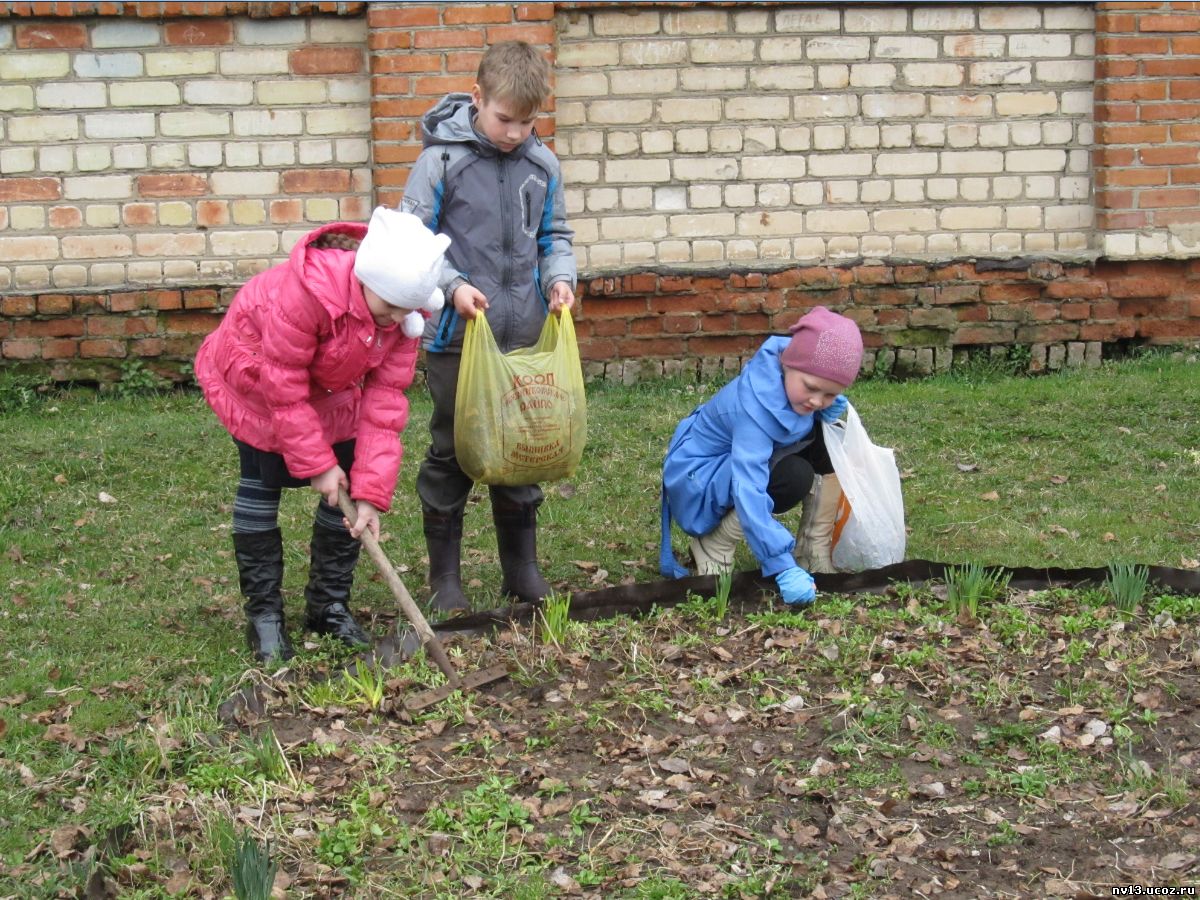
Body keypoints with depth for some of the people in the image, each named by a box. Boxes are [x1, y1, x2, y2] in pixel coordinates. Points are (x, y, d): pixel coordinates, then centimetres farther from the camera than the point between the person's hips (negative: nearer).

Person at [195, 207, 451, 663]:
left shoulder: (407, 310, -24)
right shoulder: (302, 290, -42)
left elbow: (385, 398, -22)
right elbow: (284, 389, -32)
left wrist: (372, 492, -26)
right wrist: (317, 464, -27)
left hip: (332, 388, 5)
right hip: (259, 374, -5)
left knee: (347, 488, -1)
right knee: (261, 483, -5)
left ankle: (330, 606, 13)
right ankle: (263, 612, 5)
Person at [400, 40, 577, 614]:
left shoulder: (543, 165, 3)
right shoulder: (442, 159, -10)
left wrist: (560, 276, -5)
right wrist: (452, 285, -20)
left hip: (525, 335, 4)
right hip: (456, 337, -4)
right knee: (451, 454, 6)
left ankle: (522, 571, 25)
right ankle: (444, 578, 16)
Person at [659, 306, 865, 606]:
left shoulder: (793, 373, -16)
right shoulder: (755, 405, -38)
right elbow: (750, 492, -43)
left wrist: (827, 412, -16)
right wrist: (783, 568, -48)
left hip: (750, 457, 8)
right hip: (698, 479, -8)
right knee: (795, 477, -30)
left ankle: (815, 557, -2)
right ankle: (712, 544, -10)